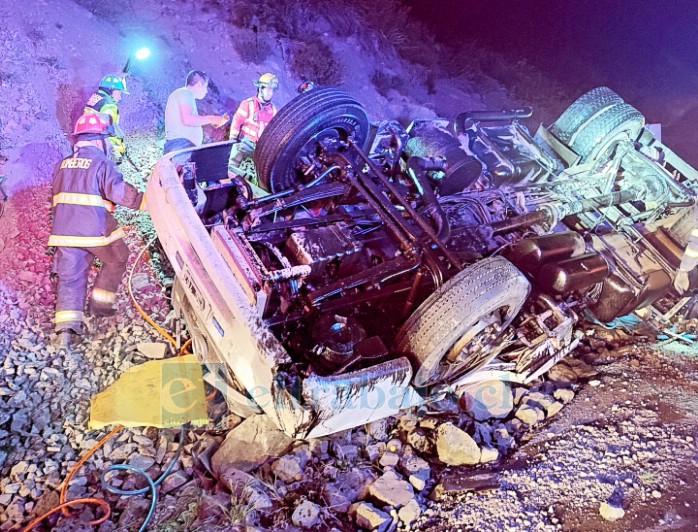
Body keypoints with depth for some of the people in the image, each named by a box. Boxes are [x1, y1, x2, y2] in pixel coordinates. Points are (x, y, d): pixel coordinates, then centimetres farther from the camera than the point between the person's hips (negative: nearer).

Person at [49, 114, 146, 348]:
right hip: (94, 229, -6)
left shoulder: (63, 165, 17)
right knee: (117, 258, 19)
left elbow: (59, 194, 21)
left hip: (64, 229, 6)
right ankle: (100, 303, 22)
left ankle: (66, 326, 0)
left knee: (70, 275, 8)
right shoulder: (102, 163, -6)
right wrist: (145, 200, -13)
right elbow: (119, 191, -17)